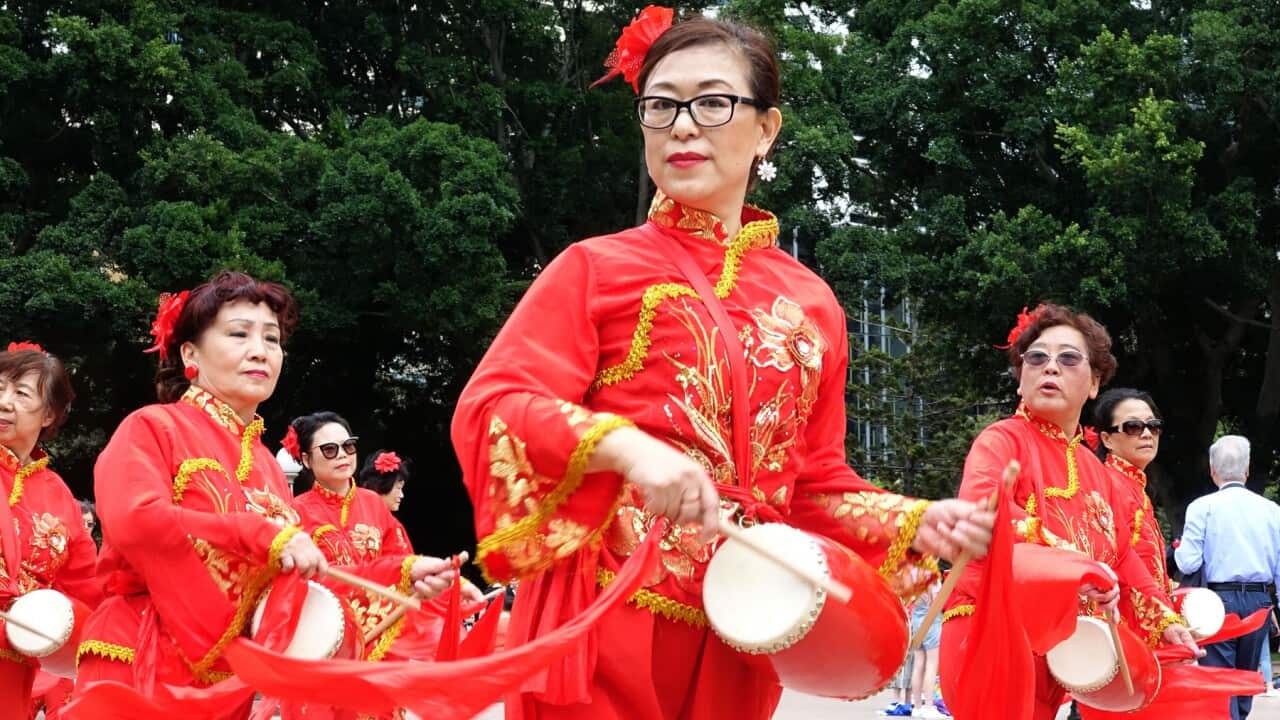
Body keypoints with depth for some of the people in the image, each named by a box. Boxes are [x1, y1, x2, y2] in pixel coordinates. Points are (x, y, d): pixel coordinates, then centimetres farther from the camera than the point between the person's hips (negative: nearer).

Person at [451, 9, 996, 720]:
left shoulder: (809, 303, 11)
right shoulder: (595, 268, 1)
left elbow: (814, 487, 16)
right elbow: (487, 409, -9)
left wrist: (920, 524, 0)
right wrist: (623, 445, -24)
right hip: (606, 625, -3)